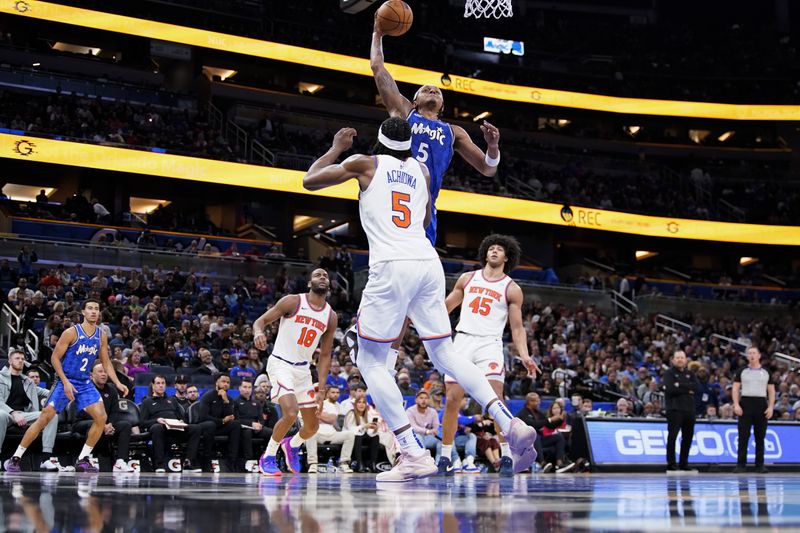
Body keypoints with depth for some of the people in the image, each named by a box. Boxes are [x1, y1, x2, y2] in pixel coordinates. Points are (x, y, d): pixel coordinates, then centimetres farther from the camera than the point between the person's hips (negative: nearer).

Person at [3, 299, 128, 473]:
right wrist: (65, 382, -17)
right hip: (66, 382, -5)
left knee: (101, 417, -11)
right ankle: (15, 458, -1)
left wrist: (117, 383, 2)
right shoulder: (71, 332, -11)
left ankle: (83, 460, 0)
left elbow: (106, 362, 13)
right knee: (45, 418, -10)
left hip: (85, 383, 5)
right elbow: (55, 358, -9)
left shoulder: (101, 335, 4)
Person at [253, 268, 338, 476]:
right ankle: (268, 457, -4)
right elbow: (261, 320, -7)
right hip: (280, 364, -6)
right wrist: (258, 332, -31)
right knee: (290, 413, -26)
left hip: (303, 369, 6)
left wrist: (321, 385, -1)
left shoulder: (331, 317, 5)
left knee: (312, 426, 9)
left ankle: (293, 445, 43)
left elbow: (325, 354, 9)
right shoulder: (293, 302, -9)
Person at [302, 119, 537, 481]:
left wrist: (336, 149, 30)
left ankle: (414, 455, -10)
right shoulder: (421, 170, 22)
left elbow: (309, 181, 16)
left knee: (370, 362, 4)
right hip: (428, 263, 5)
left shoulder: (365, 164, 8)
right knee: (445, 355, 15)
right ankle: (510, 424, -2)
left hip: (391, 265, -5)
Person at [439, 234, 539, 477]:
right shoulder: (468, 278, 14)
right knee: (452, 399, -2)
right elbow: (446, 306, 22)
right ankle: (445, 457, 8)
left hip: (489, 344, -2)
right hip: (462, 341, 3)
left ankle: (506, 456, -13)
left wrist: (524, 356, -9)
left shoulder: (512, 289, 7)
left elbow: (517, 328, 5)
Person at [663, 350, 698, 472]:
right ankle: (671, 463, -5)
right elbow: (670, 389, -15)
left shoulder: (690, 374, 17)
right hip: (674, 409, -5)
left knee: (688, 437, 7)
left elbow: (696, 386, -2)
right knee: (672, 436, -8)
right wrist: (687, 389, -8)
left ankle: (683, 463, 16)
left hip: (689, 409, 5)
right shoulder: (669, 373, 2)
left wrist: (680, 385, -11)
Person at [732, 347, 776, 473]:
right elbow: (735, 389, 4)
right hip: (746, 403, -1)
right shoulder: (742, 371, 8)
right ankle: (741, 464, -3)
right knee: (743, 436, -5)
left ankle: (760, 465, 8)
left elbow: (771, 391, 10)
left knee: (760, 437, 3)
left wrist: (771, 407, -2)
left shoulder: (766, 372, 11)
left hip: (761, 404, 1)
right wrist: (736, 405, -8)